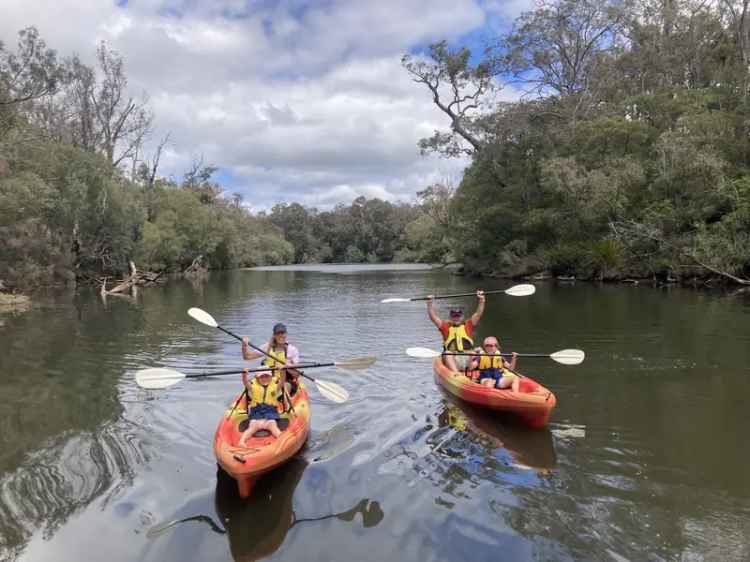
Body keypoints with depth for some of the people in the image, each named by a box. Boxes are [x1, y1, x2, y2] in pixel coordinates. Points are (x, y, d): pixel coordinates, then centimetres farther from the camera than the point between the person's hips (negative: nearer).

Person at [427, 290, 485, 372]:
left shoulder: (468, 325, 18)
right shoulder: (446, 326, 17)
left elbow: (478, 313, 12)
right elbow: (433, 317, 11)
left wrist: (481, 300, 0)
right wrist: (429, 304, 1)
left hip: (468, 358, 1)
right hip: (452, 359, -1)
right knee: (447, 354, -33)